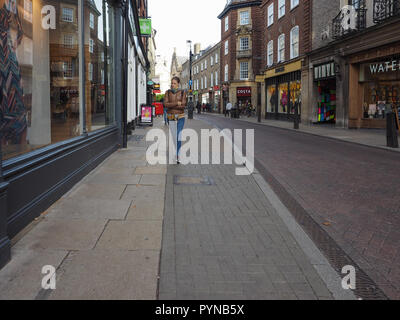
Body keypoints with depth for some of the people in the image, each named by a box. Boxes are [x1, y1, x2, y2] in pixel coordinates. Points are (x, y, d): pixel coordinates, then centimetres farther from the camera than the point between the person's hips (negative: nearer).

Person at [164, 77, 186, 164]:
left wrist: (171, 105, -13)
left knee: (178, 136, -15)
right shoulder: (168, 92, 3)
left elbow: (183, 105, -13)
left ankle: (177, 157, -17)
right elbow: (166, 104, -11)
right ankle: (178, 153, 27)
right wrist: (177, 103, -18)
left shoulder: (182, 93, -2)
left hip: (180, 117, -3)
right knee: (174, 136, 10)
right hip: (171, 117, 3)